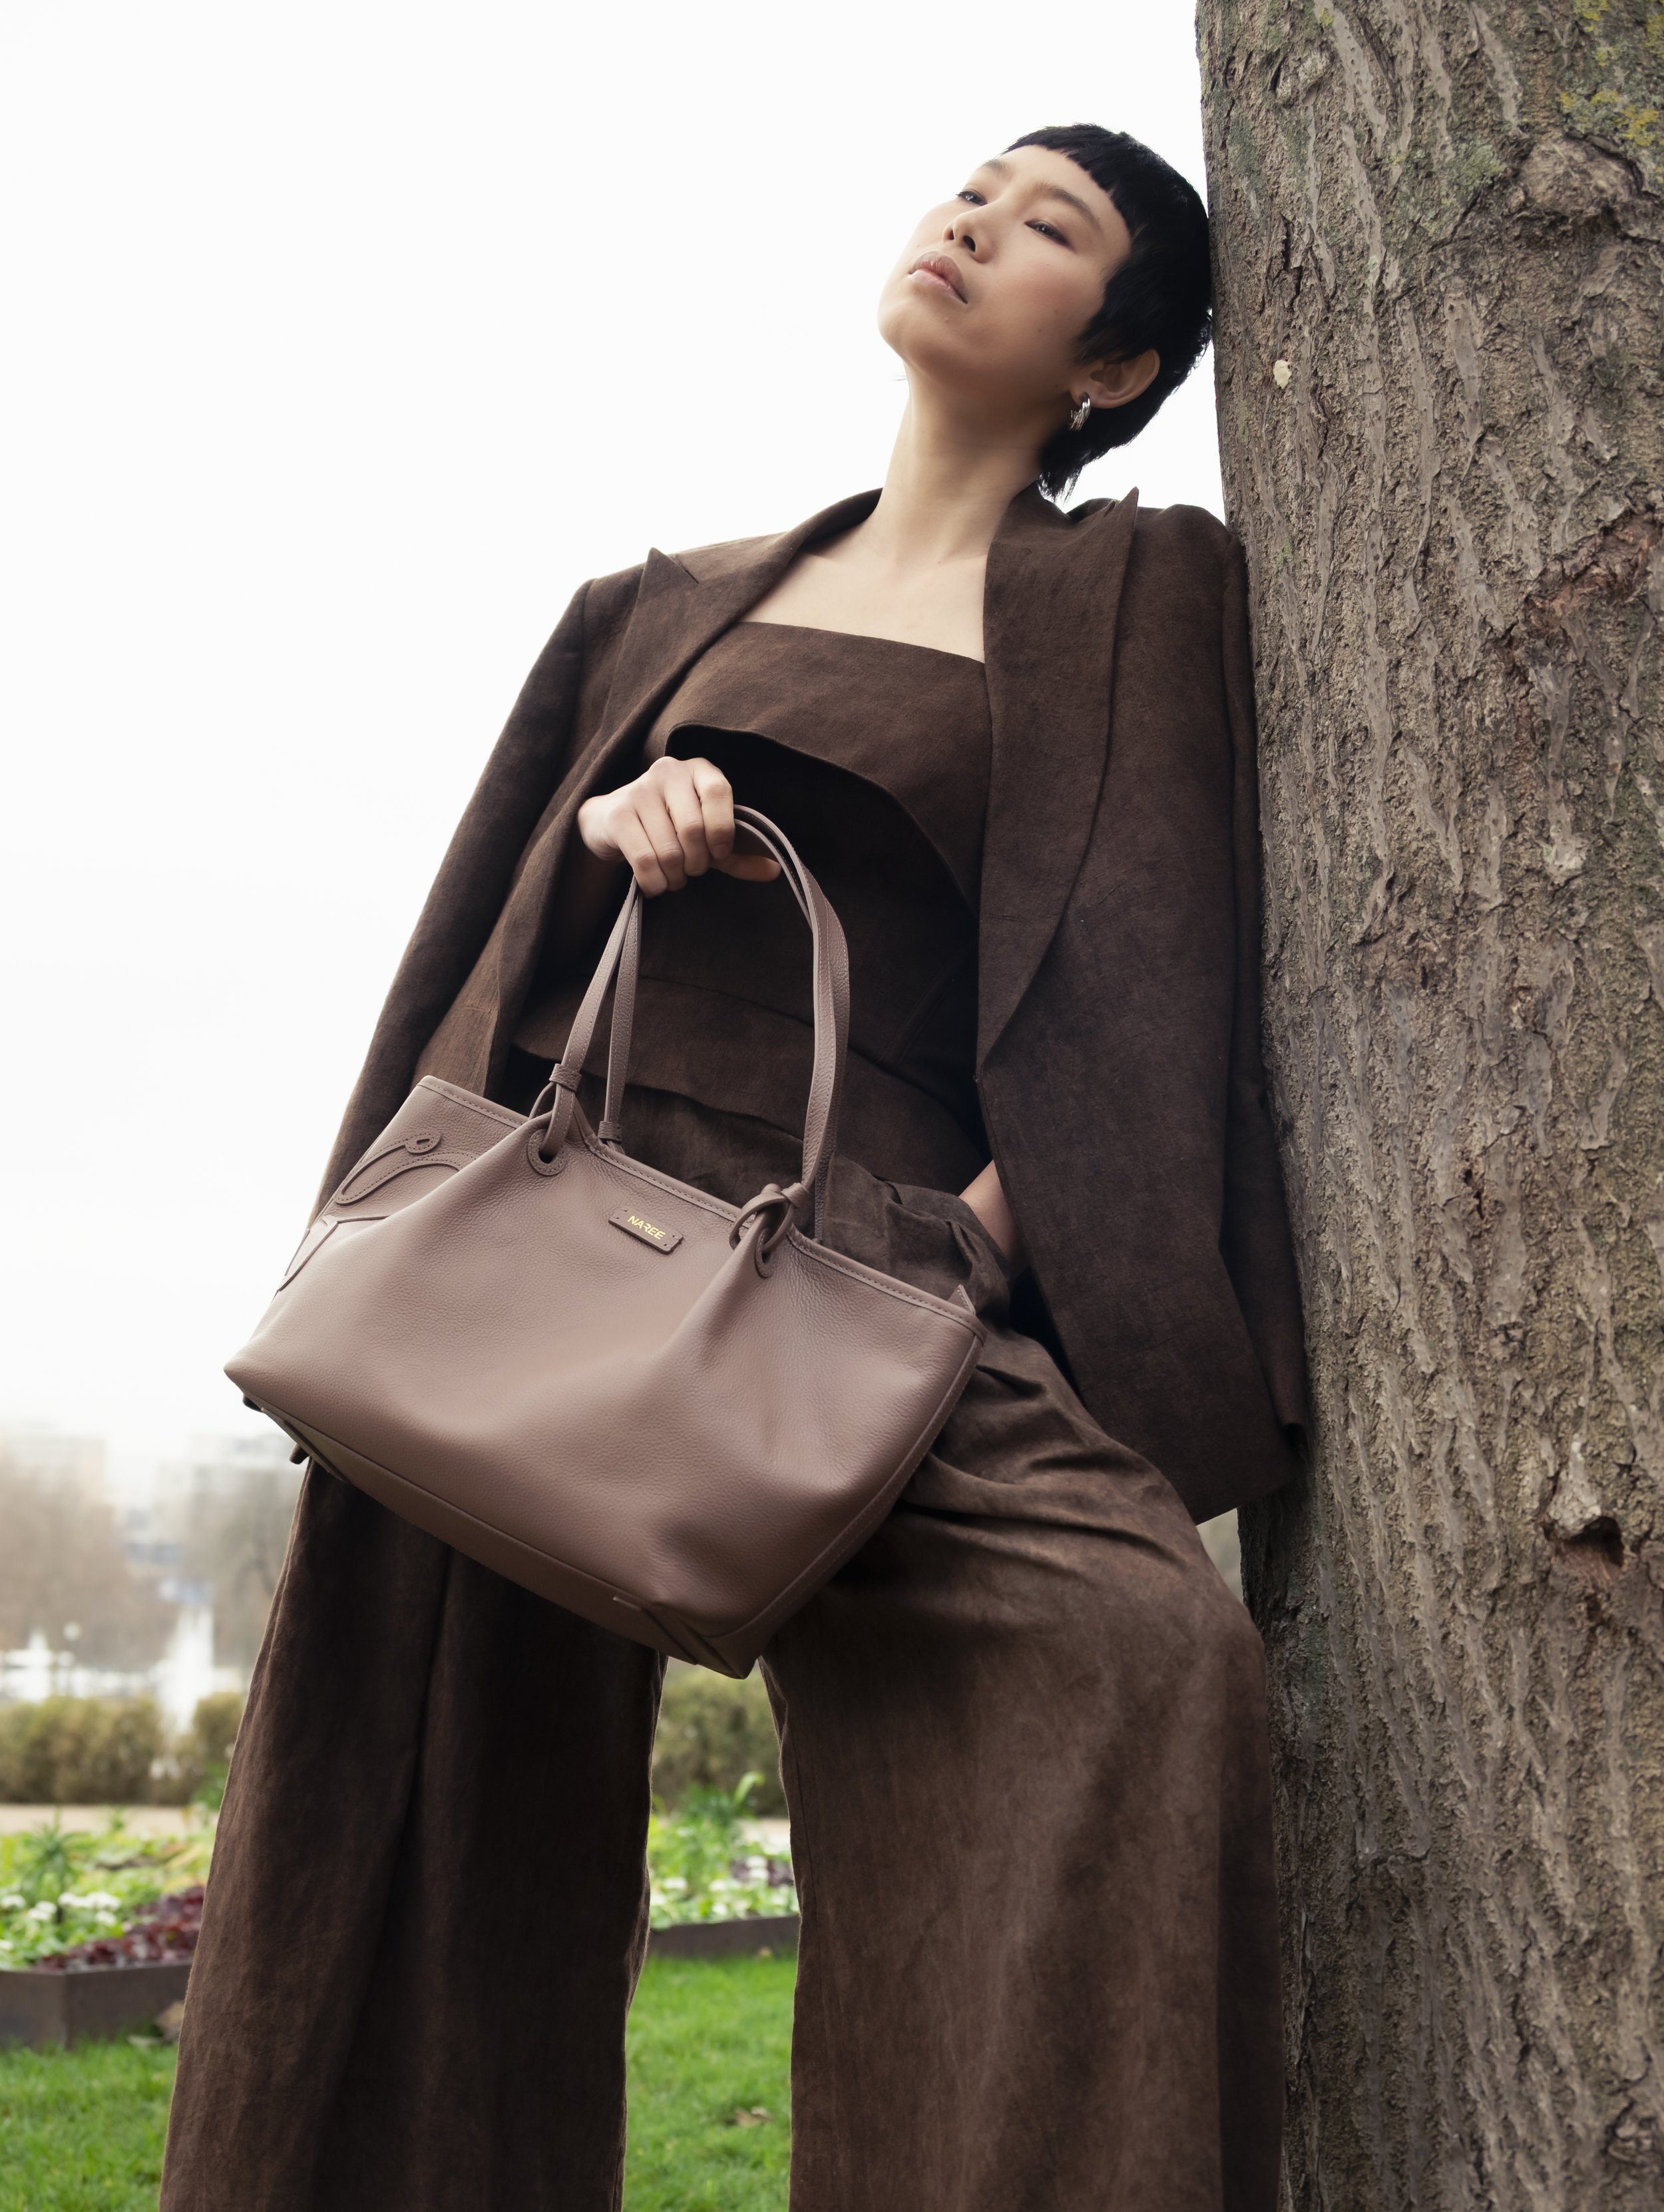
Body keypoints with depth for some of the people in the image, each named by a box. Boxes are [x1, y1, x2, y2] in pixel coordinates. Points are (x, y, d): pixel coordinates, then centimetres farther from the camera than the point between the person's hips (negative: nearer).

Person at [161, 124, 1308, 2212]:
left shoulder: (1136, 589, 14)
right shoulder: (677, 603, 24)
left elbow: (1148, 977, 4)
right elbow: (498, 900, 20)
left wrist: (991, 1231, -11)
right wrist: (607, 826, -2)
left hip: (855, 1257, -3)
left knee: (1127, 1658, -30)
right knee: (459, 1854, -1)